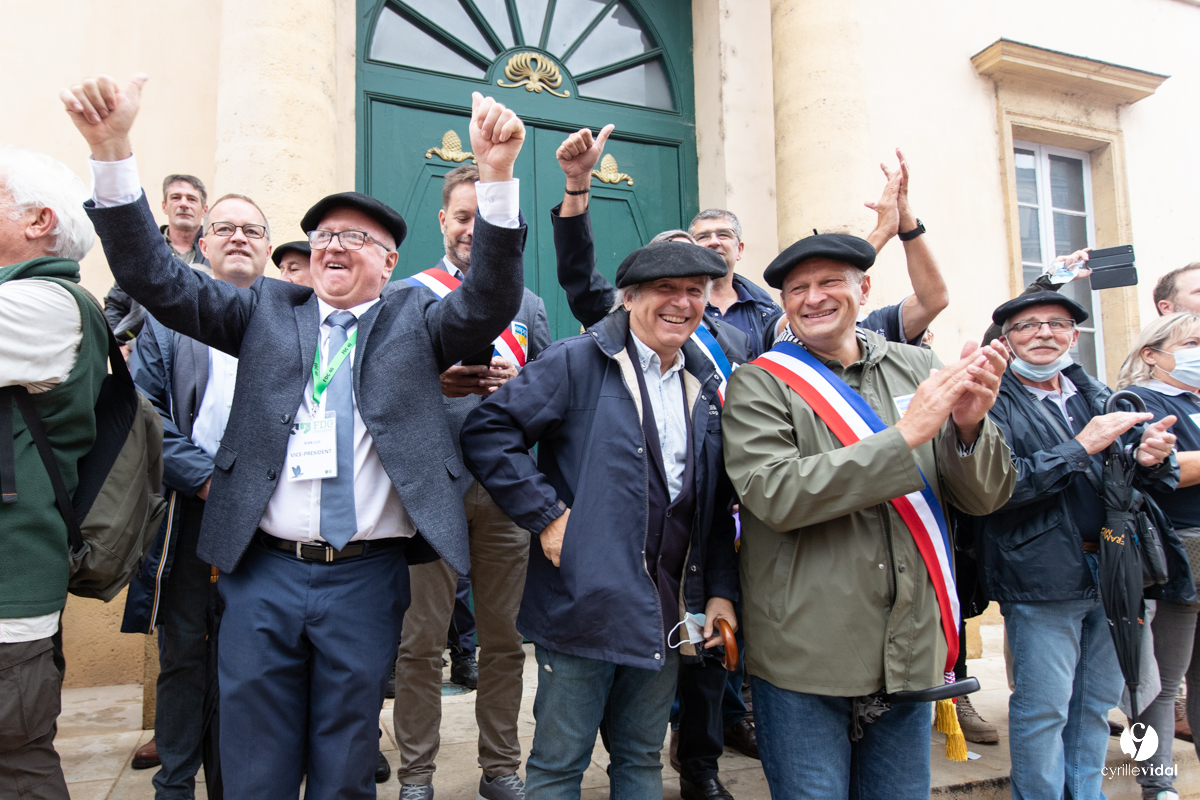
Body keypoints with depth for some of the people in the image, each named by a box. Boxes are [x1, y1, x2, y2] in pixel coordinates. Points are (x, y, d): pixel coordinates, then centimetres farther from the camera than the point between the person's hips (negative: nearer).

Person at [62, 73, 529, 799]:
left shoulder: (414, 319, 6)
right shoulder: (268, 310, 11)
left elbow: (488, 304, -11)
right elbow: (158, 279, 4)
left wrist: (496, 175, -24)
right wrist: (112, 148, -8)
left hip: (367, 577, -1)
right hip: (264, 570, 2)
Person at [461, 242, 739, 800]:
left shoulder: (705, 387, 12)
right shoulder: (577, 362, -7)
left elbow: (717, 507, 16)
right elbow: (486, 432, -12)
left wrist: (721, 590, 7)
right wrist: (546, 514, -16)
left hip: (666, 616, 6)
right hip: (586, 605, -5)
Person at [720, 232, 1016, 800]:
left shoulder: (919, 369, 5)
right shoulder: (759, 385, -5)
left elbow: (986, 497, 5)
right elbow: (775, 495, -20)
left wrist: (969, 424, -16)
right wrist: (905, 436, -22)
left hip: (910, 655, 4)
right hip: (804, 662, -4)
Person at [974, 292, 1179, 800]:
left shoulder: (1096, 396, 13)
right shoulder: (995, 402, -9)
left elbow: (1144, 482, 16)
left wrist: (1151, 460, -8)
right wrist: (1082, 447, -20)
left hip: (1110, 569, 7)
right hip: (1042, 576, -7)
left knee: (1097, 702, 18)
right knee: (1043, 709, 2)